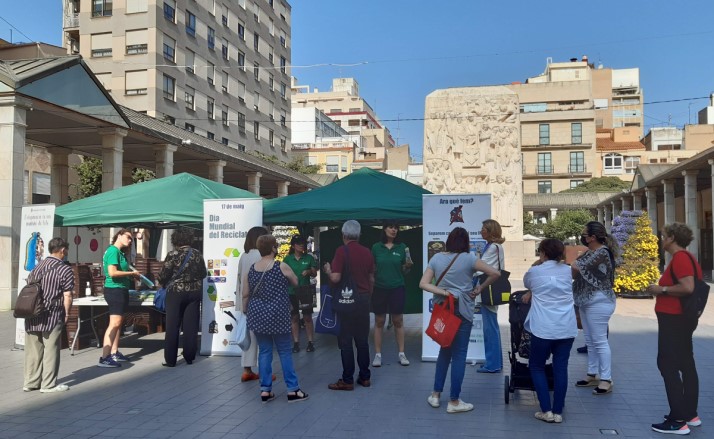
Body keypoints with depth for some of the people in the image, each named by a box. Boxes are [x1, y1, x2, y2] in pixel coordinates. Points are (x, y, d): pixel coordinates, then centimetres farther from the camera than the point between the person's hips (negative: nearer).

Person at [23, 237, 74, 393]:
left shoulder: (37, 266, 13)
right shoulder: (65, 269, -8)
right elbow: (67, 296, -12)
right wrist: (66, 313, -1)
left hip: (32, 315, 7)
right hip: (51, 316, -6)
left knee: (33, 350, 12)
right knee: (50, 350, 1)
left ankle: (30, 382, 20)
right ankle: (49, 384, 5)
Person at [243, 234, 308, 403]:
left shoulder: (251, 269, 3)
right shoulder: (281, 267, -9)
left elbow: (245, 295, 8)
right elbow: (296, 282, 6)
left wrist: (246, 312, 22)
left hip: (257, 315, 4)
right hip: (277, 316, -4)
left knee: (264, 351, 11)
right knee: (285, 351, 5)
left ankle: (265, 390, 13)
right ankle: (292, 390, 10)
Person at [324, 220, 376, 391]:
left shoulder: (342, 251, -12)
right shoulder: (367, 252, 6)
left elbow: (335, 278, -19)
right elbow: (372, 279, 12)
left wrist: (328, 270, 2)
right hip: (364, 298, 6)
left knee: (345, 341, 1)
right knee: (362, 340, 13)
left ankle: (347, 380, 4)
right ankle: (365, 377, 18)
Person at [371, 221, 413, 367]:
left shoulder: (402, 247, 2)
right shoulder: (376, 247, 1)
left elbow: (404, 270, 5)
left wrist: (408, 265, -15)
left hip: (397, 288, 0)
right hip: (379, 288, 0)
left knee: (398, 321, 5)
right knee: (379, 322, 5)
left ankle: (402, 354, 13)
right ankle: (378, 355, 12)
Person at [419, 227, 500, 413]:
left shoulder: (436, 258, 3)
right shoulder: (468, 258, -7)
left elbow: (423, 284, -3)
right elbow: (495, 273, -9)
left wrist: (443, 292, -10)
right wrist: (480, 288, 1)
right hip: (462, 311, -4)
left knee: (444, 350, 19)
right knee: (459, 354, 3)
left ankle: (435, 394, 22)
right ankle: (454, 402, 9)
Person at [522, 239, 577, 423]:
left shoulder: (535, 272, 1)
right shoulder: (568, 270, 10)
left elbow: (526, 283, 22)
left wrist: (536, 264, 23)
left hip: (544, 328, -3)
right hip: (567, 328, 3)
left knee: (536, 366, 11)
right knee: (560, 368, 8)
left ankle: (547, 411, 5)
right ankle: (558, 412, 11)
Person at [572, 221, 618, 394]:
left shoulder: (602, 253, -17)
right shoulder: (589, 252, 12)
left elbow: (576, 267, -22)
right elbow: (576, 273, 12)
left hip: (598, 302, -10)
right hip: (587, 301, 10)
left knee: (599, 341, -4)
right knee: (590, 341, 15)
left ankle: (606, 380, 3)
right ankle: (592, 375, 24)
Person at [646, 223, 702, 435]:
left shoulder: (680, 258, -17)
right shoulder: (687, 257, 15)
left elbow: (687, 287, -29)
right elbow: (689, 286, 20)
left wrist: (661, 289, -18)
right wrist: (663, 290, 14)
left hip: (673, 319, -11)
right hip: (683, 318, 11)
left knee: (667, 365, -7)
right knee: (685, 365, 14)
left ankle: (678, 420, -5)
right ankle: (691, 414, 23)